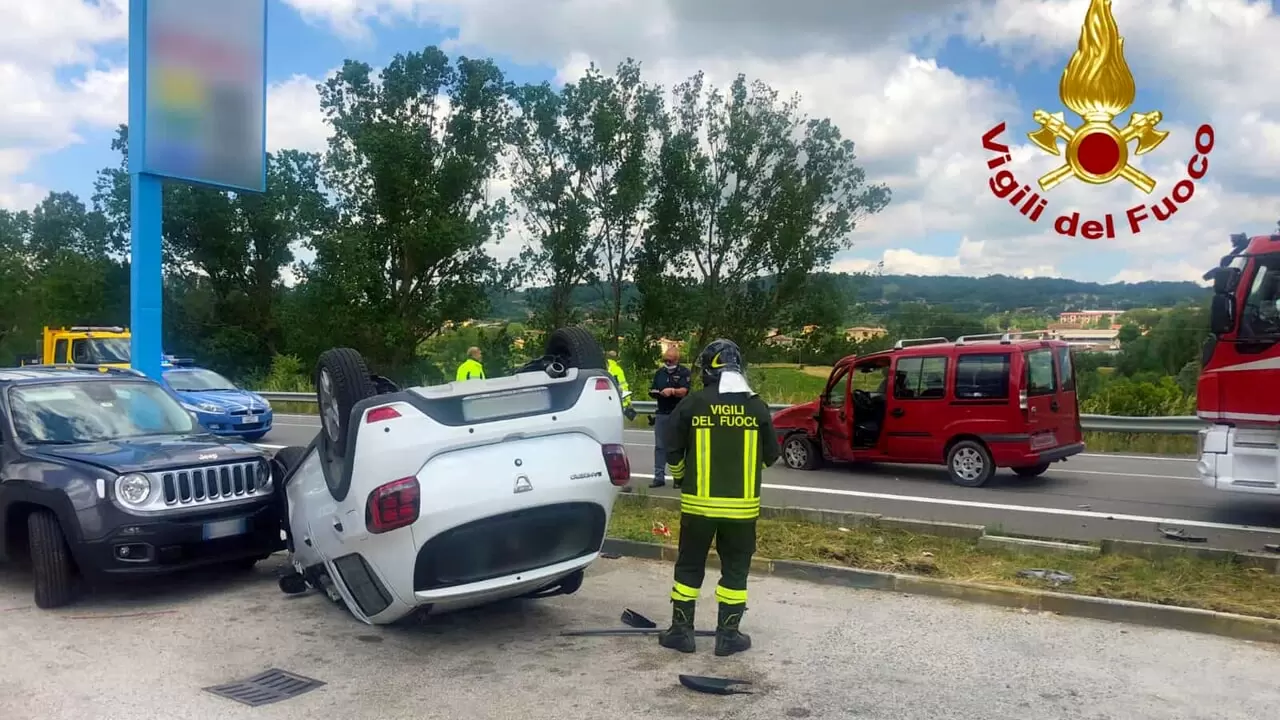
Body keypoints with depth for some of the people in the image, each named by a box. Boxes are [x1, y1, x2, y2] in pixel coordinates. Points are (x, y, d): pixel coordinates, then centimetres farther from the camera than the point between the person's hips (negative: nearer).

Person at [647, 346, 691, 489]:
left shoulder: (684, 373, -1)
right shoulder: (659, 373, 16)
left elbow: (684, 391, -13)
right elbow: (652, 391, 20)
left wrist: (672, 391, -32)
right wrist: (654, 393, -4)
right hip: (661, 414, 5)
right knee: (660, 446, 3)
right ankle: (659, 477, 5)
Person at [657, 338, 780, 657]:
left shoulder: (692, 404, -8)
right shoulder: (757, 407, -3)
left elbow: (672, 449, -1)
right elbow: (771, 455, 6)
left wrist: (680, 477, 19)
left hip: (698, 502, 0)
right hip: (742, 505, 1)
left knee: (689, 566, 12)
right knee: (735, 569, 12)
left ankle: (681, 631, 18)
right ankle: (728, 635, 17)